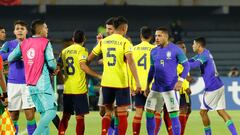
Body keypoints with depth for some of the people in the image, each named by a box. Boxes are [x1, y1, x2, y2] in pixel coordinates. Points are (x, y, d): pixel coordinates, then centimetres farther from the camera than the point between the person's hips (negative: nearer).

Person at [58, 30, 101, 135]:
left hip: (67, 89, 5)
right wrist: (98, 76, -18)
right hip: (79, 89, -5)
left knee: (66, 116, 12)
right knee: (80, 117, -1)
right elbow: (83, 66, -19)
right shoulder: (82, 50, -6)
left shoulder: (64, 51, 11)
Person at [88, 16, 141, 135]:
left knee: (108, 112, 15)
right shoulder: (125, 42, -7)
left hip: (106, 82, 4)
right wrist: (137, 81, -22)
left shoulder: (103, 41, 7)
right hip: (121, 83, -4)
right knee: (122, 114, 2)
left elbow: (89, 58, 12)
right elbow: (130, 61, -19)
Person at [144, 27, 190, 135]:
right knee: (149, 113, 3)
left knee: (173, 116, -8)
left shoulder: (175, 50, -7)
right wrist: (147, 86, 17)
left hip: (170, 88, -6)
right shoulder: (154, 51, 10)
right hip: (156, 88, 6)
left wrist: (180, 81, -17)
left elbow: (186, 66, -5)